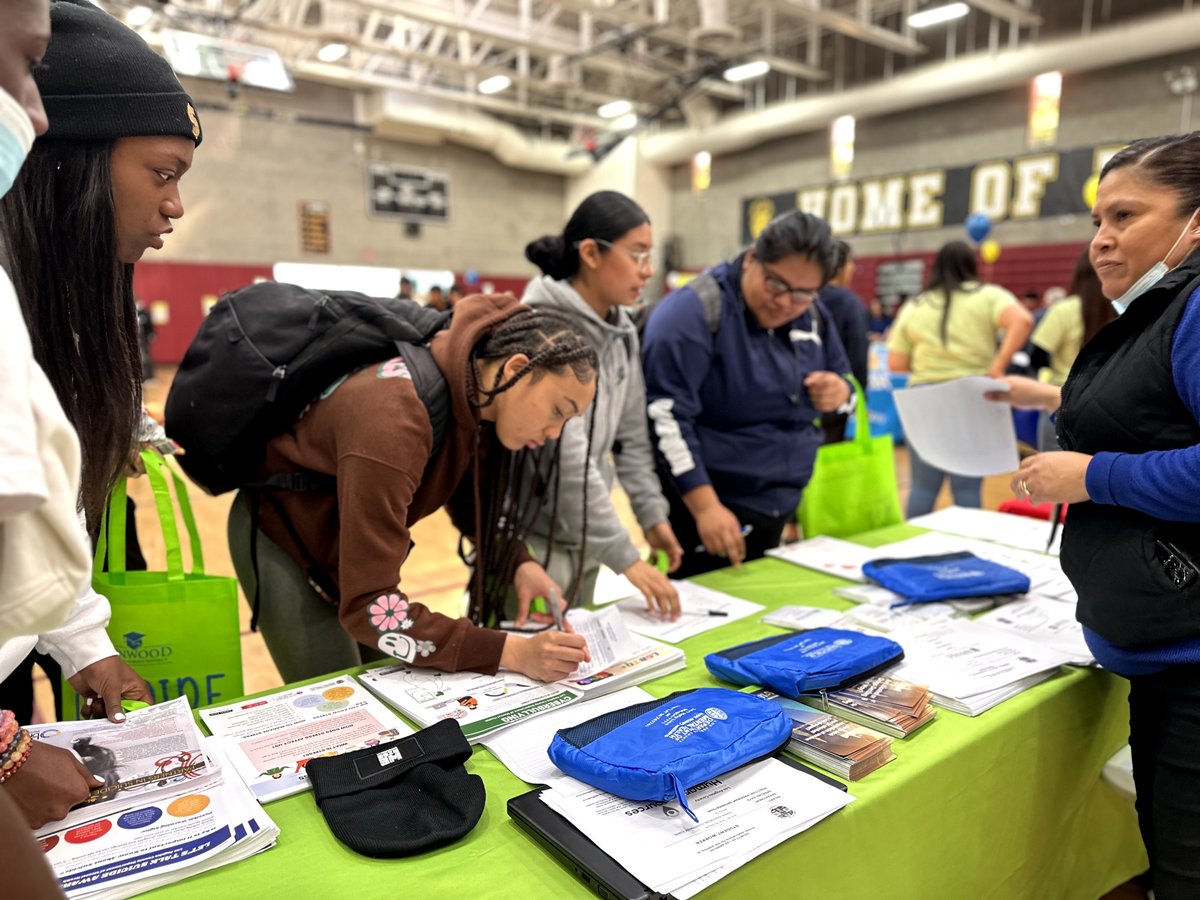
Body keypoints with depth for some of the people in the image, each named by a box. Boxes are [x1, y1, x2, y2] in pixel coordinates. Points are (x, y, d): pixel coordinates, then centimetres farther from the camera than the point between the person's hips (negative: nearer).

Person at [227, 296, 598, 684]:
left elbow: (469, 494, 5)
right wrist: (511, 653, -43)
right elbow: (368, 606, -39)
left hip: (351, 537, 7)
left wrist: (519, 562, -14)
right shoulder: (395, 420, -39)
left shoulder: (478, 394, -14)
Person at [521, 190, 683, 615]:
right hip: (530, 535, -7)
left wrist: (652, 513, 3)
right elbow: (566, 454, -24)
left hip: (585, 533, 7)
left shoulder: (623, 331, 5)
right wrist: (625, 557, -22)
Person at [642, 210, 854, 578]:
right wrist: (705, 506, -26)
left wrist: (840, 394, -6)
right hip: (702, 507, -7)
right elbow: (666, 414, -21)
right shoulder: (695, 311, -15)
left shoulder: (813, 316, 7)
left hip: (780, 507, 7)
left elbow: (847, 384, 20)